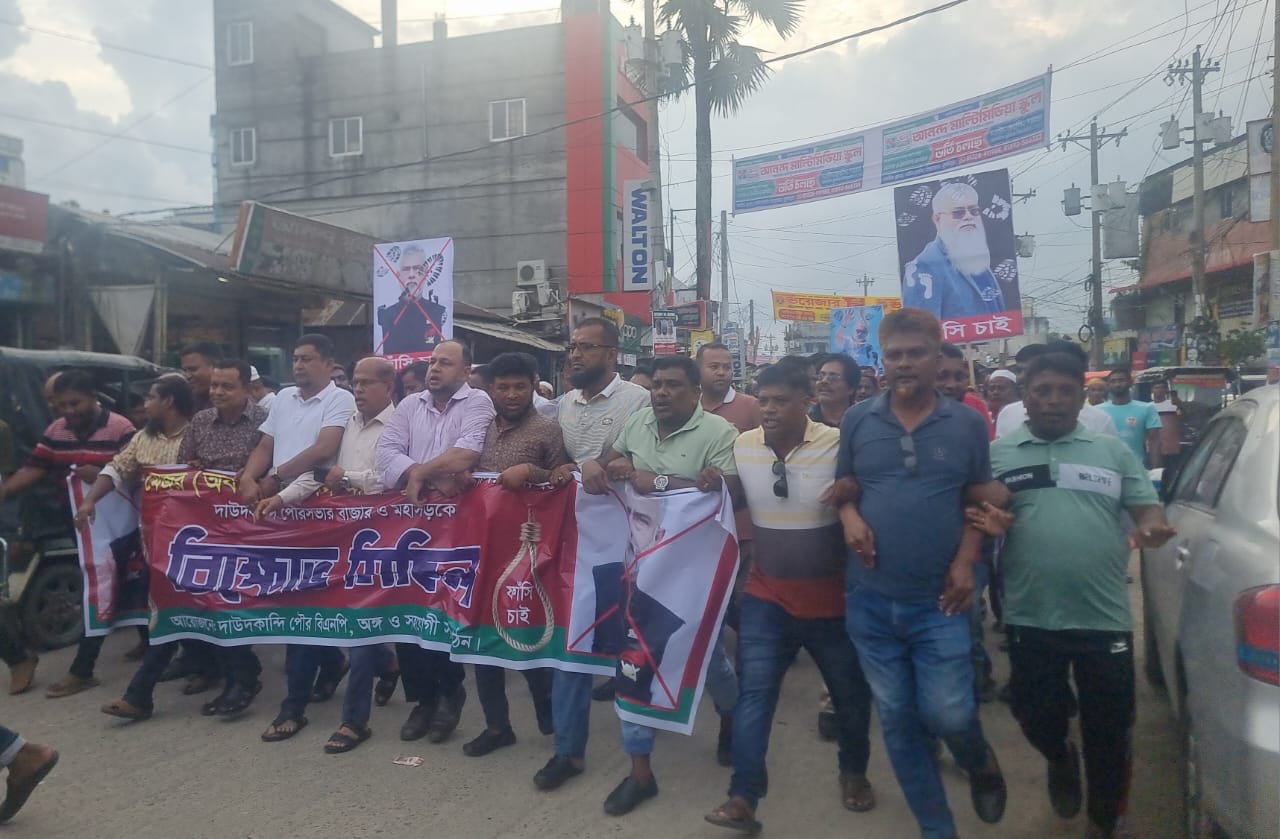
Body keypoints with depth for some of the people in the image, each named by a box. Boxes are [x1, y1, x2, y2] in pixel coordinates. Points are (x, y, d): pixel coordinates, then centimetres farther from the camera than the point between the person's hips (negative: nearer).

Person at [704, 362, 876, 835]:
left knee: (850, 693, 17)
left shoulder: (838, 445, -16)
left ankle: (853, 773, 42)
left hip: (831, 598, -2)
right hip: (766, 596, 2)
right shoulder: (741, 447, -4)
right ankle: (743, 798, 5)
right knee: (753, 693, -3)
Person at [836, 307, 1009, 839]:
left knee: (947, 714, -1)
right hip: (870, 600, 2)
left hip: (937, 601, -2)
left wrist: (965, 562, -8)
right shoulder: (857, 420, 1)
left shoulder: (968, 424, -1)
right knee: (896, 721, 11)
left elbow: (981, 501, 5)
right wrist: (849, 517, -11)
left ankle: (981, 764, 37)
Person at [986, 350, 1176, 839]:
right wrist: (982, 521, -18)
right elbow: (973, 513, 5)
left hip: (1104, 618, 1)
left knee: (1108, 733, 11)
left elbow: (1148, 509, 6)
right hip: (1031, 620, 0)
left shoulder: (1114, 452, 8)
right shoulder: (998, 454, 5)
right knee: (1036, 718, 12)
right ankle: (1060, 760, 48)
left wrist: (1152, 529, -17)